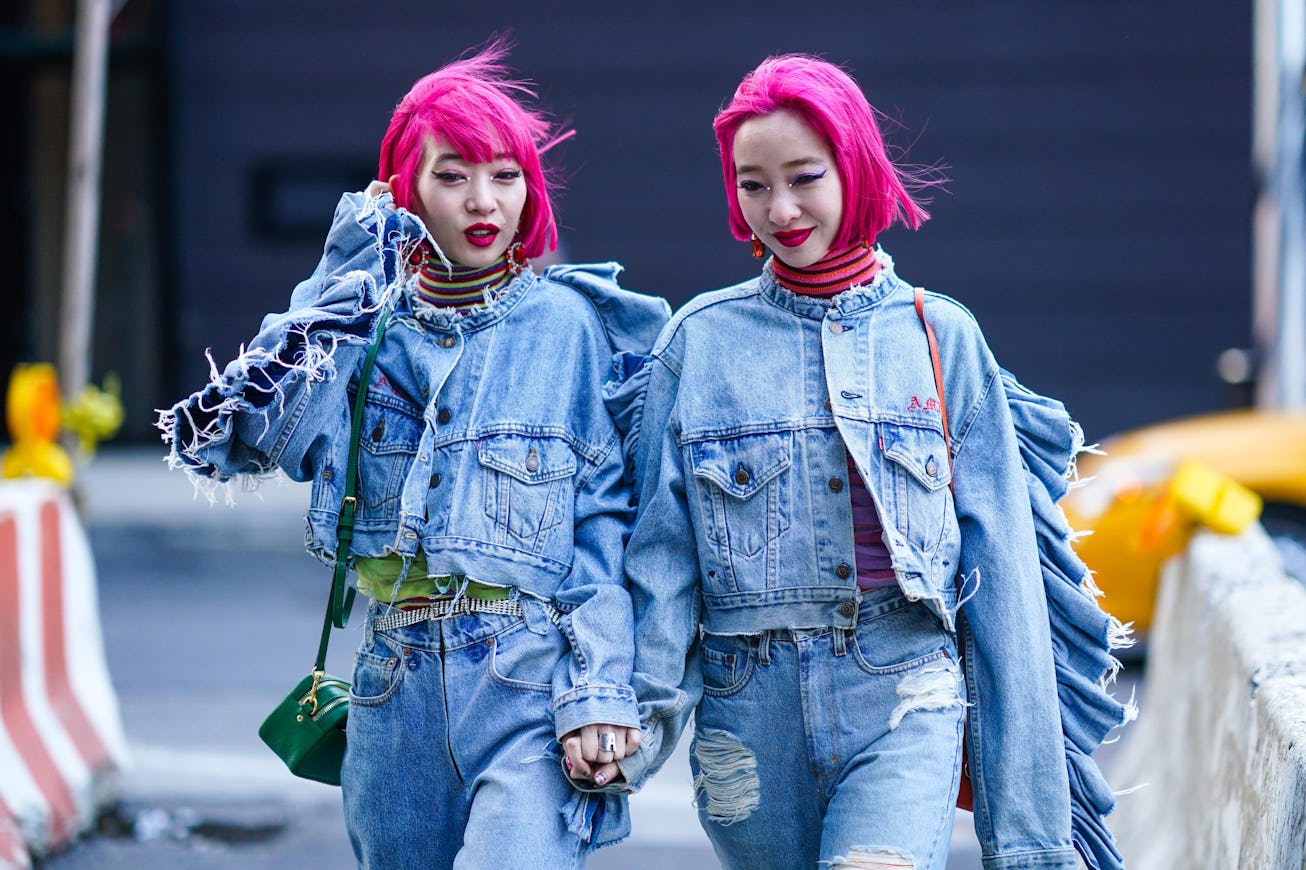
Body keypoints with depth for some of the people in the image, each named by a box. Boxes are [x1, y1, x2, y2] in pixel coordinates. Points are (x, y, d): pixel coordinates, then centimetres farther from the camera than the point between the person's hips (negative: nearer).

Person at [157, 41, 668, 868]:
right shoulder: (371, 331, 9)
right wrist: (340, 289, -2)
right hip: (399, 680, 4)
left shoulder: (566, 325, 2)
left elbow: (607, 522, 0)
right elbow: (217, 435, -5)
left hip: (533, 676, -4)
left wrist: (601, 690, -10)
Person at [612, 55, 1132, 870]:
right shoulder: (700, 339, 7)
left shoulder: (942, 336, 6)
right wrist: (648, 706, -14)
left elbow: (1000, 566, 6)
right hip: (751, 706, 2)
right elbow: (662, 549, 3)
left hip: (905, 697, -1)